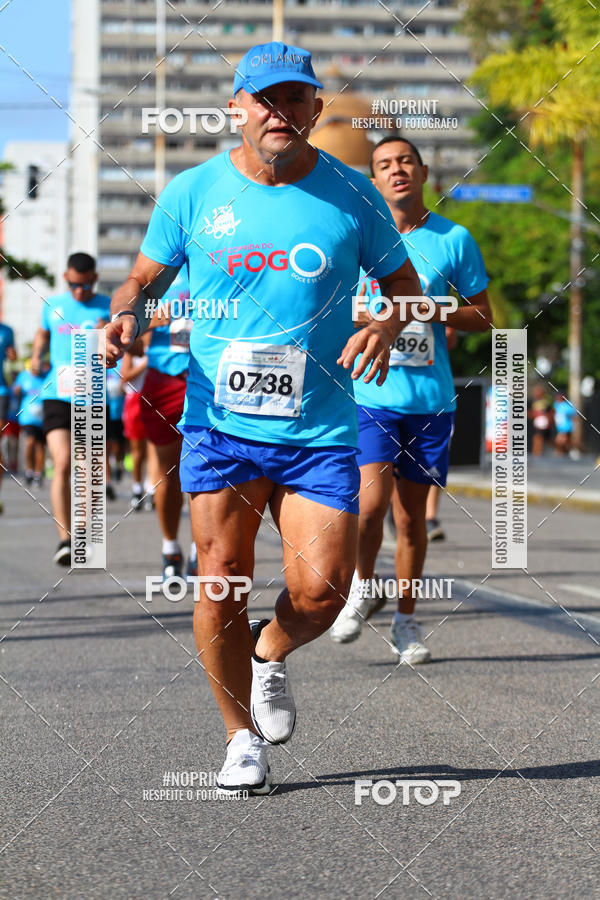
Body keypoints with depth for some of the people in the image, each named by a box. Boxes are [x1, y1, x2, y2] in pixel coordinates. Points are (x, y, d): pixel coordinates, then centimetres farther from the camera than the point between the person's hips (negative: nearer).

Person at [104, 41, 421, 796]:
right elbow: (145, 277, 12)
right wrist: (126, 316, -10)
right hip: (219, 423, 0)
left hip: (319, 431, 0)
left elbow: (402, 282, 12)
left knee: (320, 592, -8)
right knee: (221, 584, -4)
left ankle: (271, 655, 27)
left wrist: (386, 327, -10)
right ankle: (241, 736, 16)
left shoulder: (350, 194, 1)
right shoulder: (192, 193, 1)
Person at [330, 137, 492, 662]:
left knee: (412, 514, 7)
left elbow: (483, 316, 9)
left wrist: (436, 313, -9)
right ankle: (363, 585, 11)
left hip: (430, 397, 1)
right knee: (371, 500, -17)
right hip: (370, 393, -1)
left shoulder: (454, 239, 4)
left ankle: (406, 621, 21)